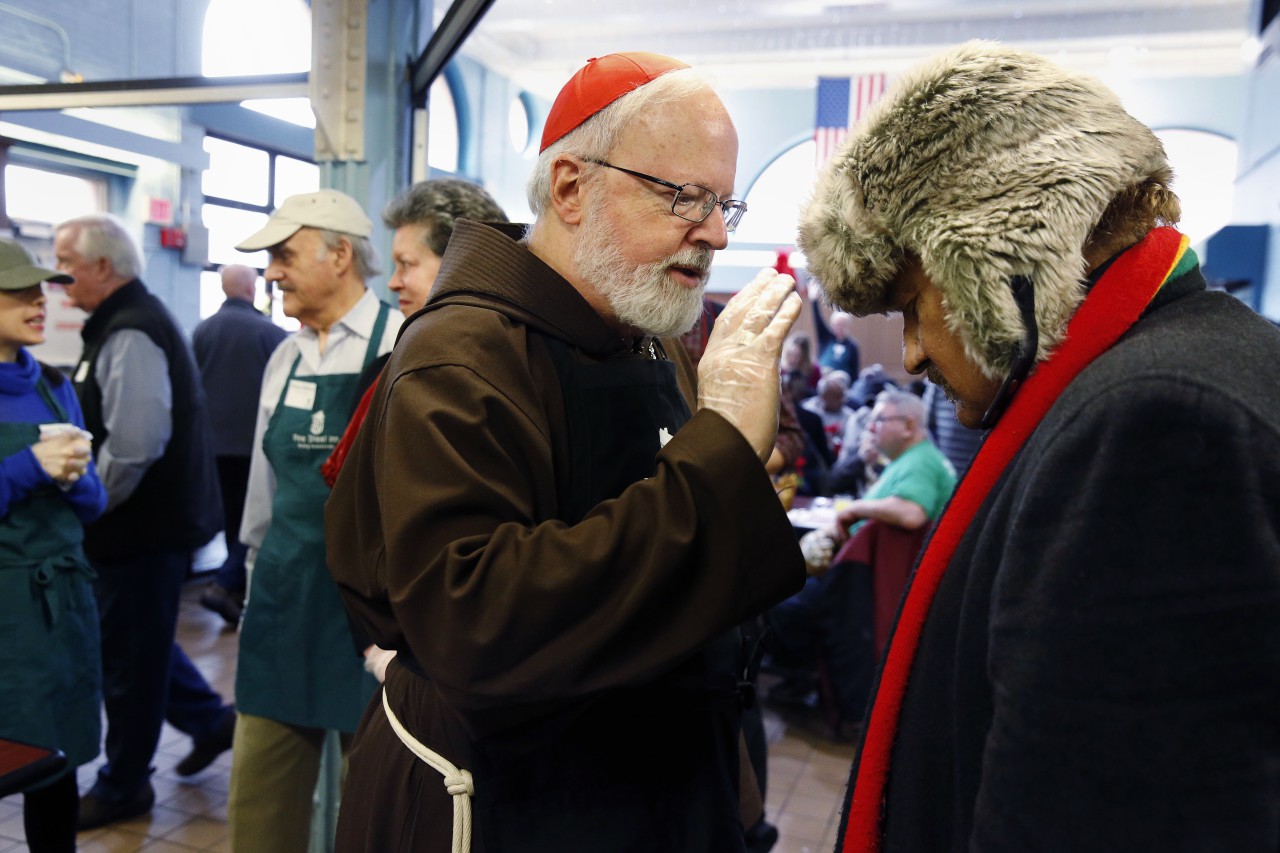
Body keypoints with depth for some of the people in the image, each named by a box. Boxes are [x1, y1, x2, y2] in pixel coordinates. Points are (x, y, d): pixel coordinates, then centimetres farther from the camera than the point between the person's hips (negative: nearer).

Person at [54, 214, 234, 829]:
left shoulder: (130, 334, -20)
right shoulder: (123, 321, 14)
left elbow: (132, 445, -29)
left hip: (145, 525, -10)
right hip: (149, 518, 10)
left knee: (129, 657, 5)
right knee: (135, 639, 21)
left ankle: (122, 788, 22)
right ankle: (210, 719, 34)